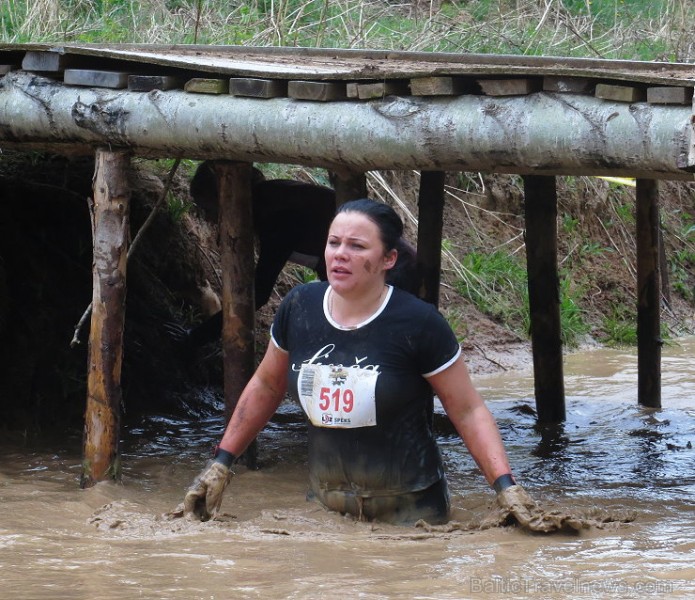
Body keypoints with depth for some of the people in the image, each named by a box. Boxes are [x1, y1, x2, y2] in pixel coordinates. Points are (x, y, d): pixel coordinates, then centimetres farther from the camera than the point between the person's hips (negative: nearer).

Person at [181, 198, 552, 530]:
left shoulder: (417, 324, -14)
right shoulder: (299, 309, -2)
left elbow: (468, 411, -8)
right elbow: (266, 387, 15)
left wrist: (506, 487, -18)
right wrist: (221, 463, 14)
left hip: (409, 509, -4)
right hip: (326, 508, 4)